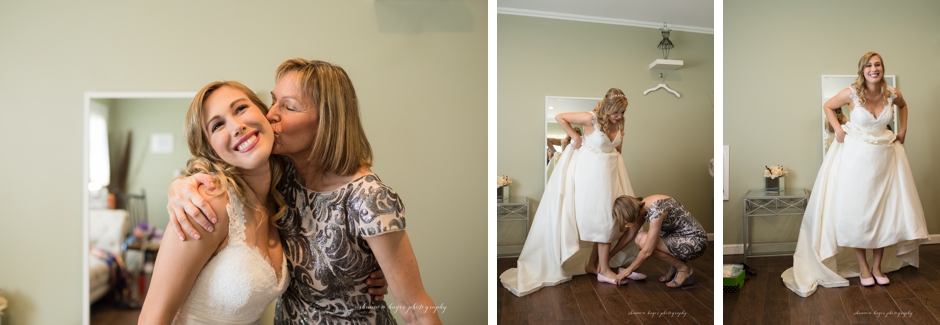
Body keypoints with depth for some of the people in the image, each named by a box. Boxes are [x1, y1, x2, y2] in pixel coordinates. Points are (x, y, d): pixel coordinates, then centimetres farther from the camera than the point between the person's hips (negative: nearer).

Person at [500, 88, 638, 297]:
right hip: (592, 172, -6)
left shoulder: (619, 123, 1)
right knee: (602, 218, -4)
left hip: (610, 172, 7)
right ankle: (603, 270, 5)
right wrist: (575, 138, -11)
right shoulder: (591, 118, -17)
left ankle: (597, 264, 18)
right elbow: (559, 117, -14)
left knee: (608, 218, 7)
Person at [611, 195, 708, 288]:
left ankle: (684, 269, -4)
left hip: (695, 241, -9)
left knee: (644, 241, -22)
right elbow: (629, 234, 12)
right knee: (640, 238, -4)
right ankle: (676, 263, 10)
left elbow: (647, 251, -25)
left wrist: (629, 270, -12)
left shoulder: (656, 209, -27)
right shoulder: (643, 207, -1)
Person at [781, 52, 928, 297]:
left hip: (884, 156, 3)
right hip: (856, 157, -3)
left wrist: (902, 131, 13)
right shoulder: (852, 93, -12)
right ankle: (863, 267, 15)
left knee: (885, 211, 5)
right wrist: (838, 130, -6)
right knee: (857, 212, 1)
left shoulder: (892, 93, -3)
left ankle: (878, 266, 20)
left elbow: (903, 106, 20)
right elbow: (828, 106, 4)